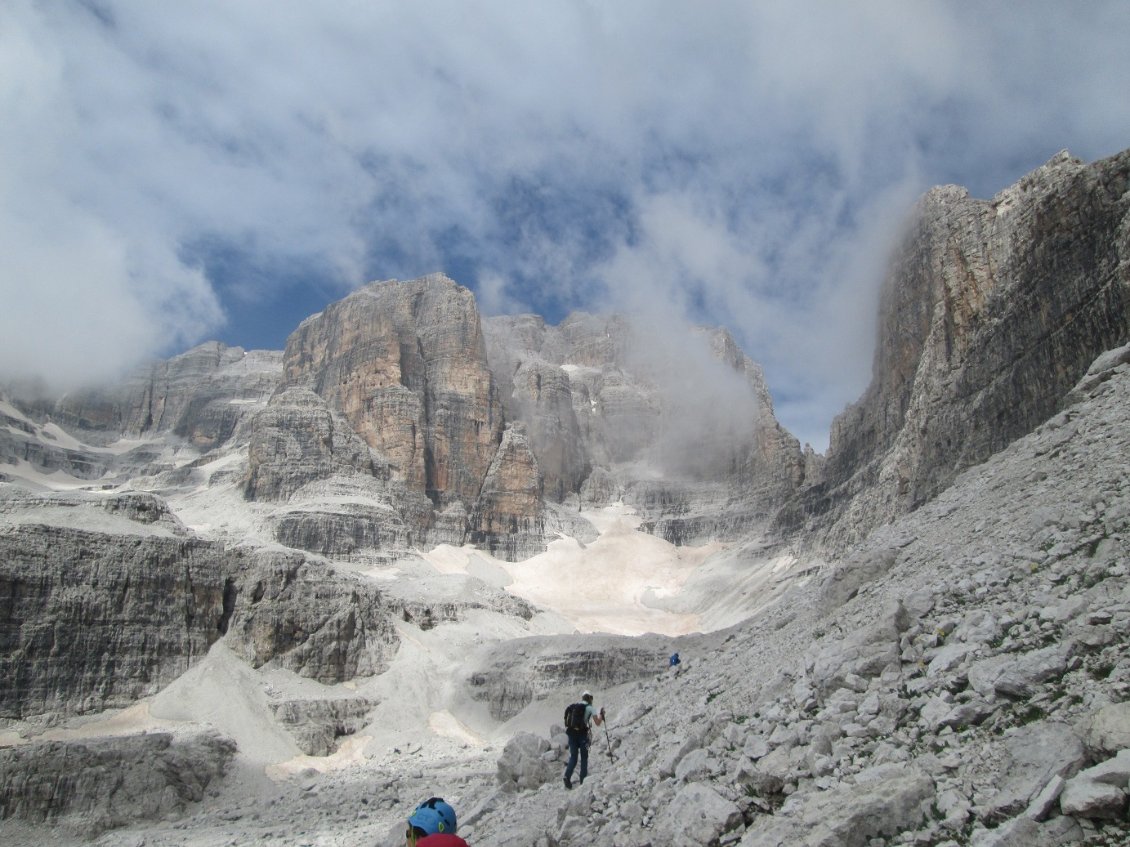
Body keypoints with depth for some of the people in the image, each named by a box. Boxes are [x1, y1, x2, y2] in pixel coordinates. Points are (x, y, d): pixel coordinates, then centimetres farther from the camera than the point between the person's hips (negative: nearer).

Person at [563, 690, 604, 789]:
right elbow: (598, 723, 1)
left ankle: (567, 776, -13)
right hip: (582, 734, -3)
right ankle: (583, 780, 9)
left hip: (571, 733, 3)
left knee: (573, 757, 8)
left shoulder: (572, 706, 15)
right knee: (584, 757, 12)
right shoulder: (590, 708, 2)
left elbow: (566, 722, 15)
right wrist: (601, 714, 15)